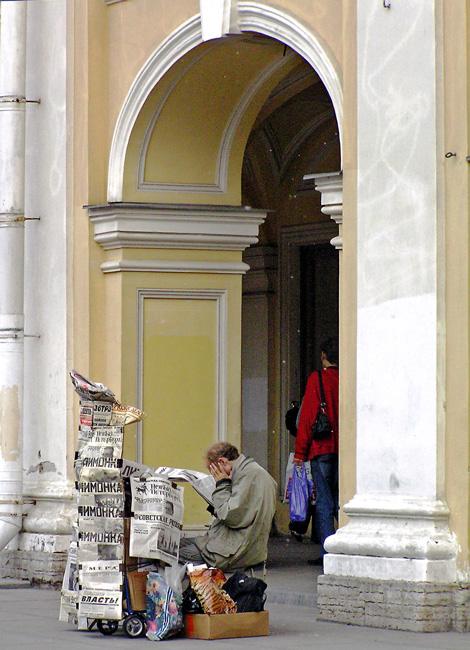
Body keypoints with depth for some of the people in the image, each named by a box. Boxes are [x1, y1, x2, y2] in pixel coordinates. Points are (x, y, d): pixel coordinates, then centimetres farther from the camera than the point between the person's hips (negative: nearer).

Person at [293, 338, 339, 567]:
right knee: (341, 500, 12)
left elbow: (307, 417, -5)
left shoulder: (317, 379, -5)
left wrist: (300, 451, -2)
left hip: (322, 448, -4)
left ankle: (327, 553, -5)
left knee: (324, 502, -2)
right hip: (346, 450, 4)